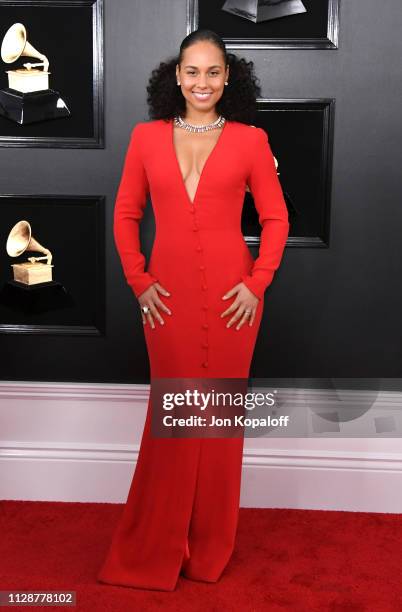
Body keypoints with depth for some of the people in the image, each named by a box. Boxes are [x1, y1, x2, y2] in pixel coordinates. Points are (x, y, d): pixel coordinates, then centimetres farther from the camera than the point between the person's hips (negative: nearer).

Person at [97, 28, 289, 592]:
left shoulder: (251, 140, 2)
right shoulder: (147, 137, 5)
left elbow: (276, 218, 4)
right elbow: (126, 214, 8)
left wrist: (257, 283, -5)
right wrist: (138, 281, 0)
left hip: (232, 297, 0)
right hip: (168, 296, 1)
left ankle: (210, 546, 25)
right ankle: (156, 546, 23)